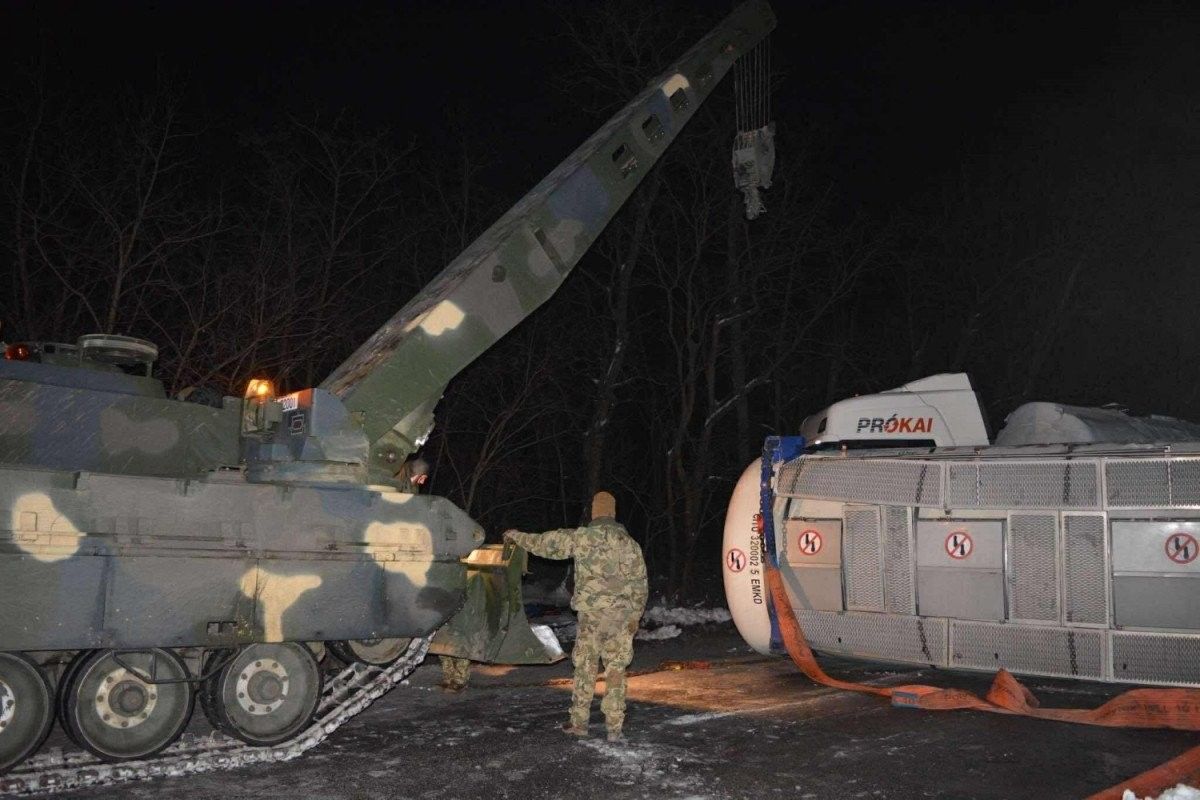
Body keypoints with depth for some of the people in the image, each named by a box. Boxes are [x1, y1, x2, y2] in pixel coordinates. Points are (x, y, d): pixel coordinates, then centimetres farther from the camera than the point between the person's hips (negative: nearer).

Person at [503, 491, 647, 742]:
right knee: (616, 669, 6)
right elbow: (640, 583, 8)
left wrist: (517, 536, 22)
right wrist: (635, 615, 17)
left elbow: (545, 543, 6)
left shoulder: (582, 537, -4)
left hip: (592, 612, -2)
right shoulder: (630, 543, 5)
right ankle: (615, 728, 5)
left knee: (585, 666, 9)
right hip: (622, 616, 2)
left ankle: (579, 721, 14)